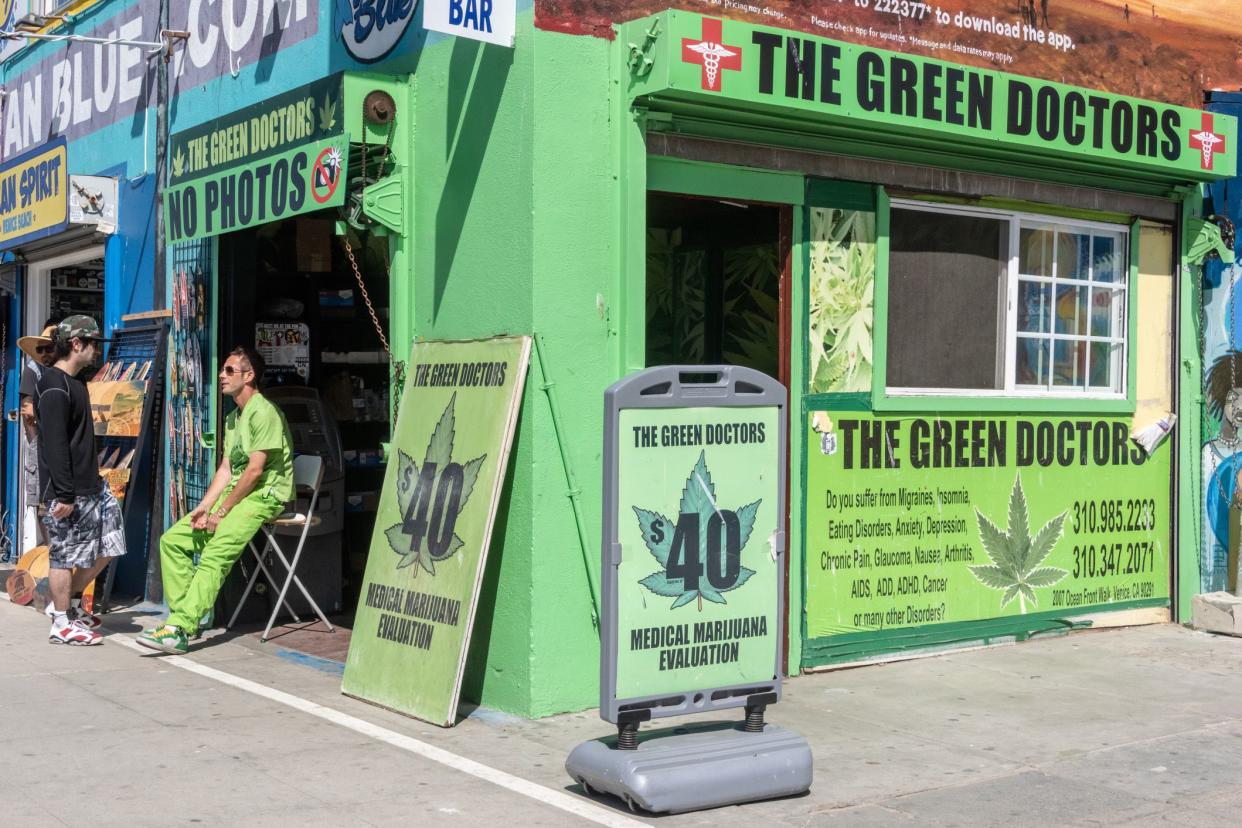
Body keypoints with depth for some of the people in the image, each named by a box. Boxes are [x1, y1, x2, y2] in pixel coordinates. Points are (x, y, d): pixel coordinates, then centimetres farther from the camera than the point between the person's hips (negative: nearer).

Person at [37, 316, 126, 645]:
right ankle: (62, 623, 10)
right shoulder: (54, 387, -15)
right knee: (65, 555, 0)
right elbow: (54, 444, -20)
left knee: (107, 547, 12)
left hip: (91, 486, 10)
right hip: (67, 492, -10)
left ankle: (68, 602, 25)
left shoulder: (74, 383, 16)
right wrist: (63, 494, -23)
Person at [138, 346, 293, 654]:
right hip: (236, 494, 10)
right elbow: (226, 469, 14)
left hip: (264, 496, -10)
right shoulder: (233, 417, 19)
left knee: (215, 552, -27)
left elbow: (255, 470, -18)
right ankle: (184, 617, -2)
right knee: (172, 540, 1)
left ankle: (178, 631, -32)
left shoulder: (263, 412, -13)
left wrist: (222, 510, -14)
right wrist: (205, 506, -1)